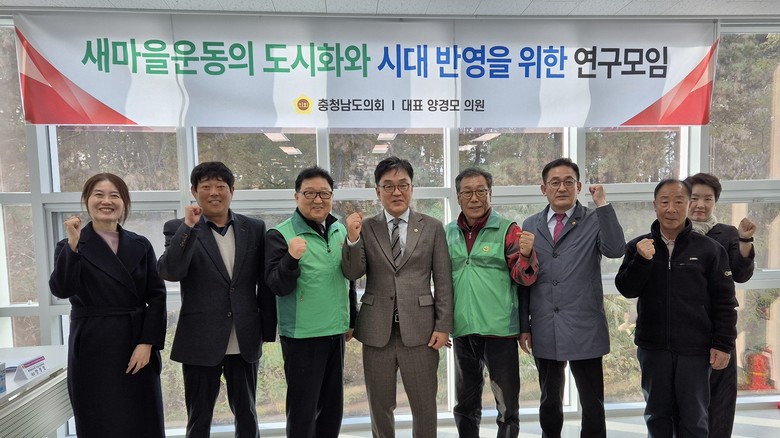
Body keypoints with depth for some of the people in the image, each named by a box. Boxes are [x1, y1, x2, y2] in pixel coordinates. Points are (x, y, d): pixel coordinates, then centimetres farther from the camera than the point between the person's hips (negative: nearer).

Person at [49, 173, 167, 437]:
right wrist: (73, 245, -23)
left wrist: (147, 343, -8)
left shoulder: (140, 245, 6)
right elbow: (61, 290, -15)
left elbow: (157, 296, 1)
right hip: (93, 349, -1)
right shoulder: (71, 246, 2)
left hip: (137, 347, 2)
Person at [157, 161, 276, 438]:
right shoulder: (179, 229, -2)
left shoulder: (254, 228, 3)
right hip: (200, 342, -1)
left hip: (245, 342, 2)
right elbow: (169, 272, -18)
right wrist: (189, 226, -23)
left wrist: (268, 331, 4)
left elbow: (264, 282, 5)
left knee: (247, 416, 17)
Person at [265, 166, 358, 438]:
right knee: (302, 409, 7)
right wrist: (292, 258, -34)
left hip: (335, 332, 6)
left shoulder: (339, 230, 6)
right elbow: (277, 286, -16)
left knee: (333, 406, 17)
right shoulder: (280, 234, -11)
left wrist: (352, 319, 18)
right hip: (302, 336, -5)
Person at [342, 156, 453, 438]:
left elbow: (443, 281, 1)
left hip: (419, 329, -1)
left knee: (425, 406, 12)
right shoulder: (365, 228, 3)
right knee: (379, 406, 16)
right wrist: (352, 238, -21)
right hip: (377, 330, 1)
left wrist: (443, 326, -4)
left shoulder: (432, 227, 2)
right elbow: (352, 273, -5)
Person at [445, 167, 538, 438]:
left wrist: (526, 254, -29)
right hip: (462, 331, 4)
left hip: (500, 329, -3)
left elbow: (523, 278, -8)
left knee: (508, 405, 8)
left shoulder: (507, 230, -4)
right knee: (465, 405, 18)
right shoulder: (449, 232, 6)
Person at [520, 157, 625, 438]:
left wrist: (602, 205, -21)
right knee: (549, 402, 18)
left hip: (584, 330, -2)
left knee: (592, 405, 10)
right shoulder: (530, 226, 6)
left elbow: (616, 250, -21)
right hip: (544, 332, 3)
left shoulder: (595, 221, -1)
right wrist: (523, 326, 6)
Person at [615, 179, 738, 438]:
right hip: (652, 347, 2)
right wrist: (642, 260, -19)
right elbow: (627, 290, -5)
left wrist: (723, 344, -4)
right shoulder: (639, 246, 0)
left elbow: (724, 301, -1)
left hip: (695, 349, -1)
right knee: (657, 413, 16)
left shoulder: (709, 249, -3)